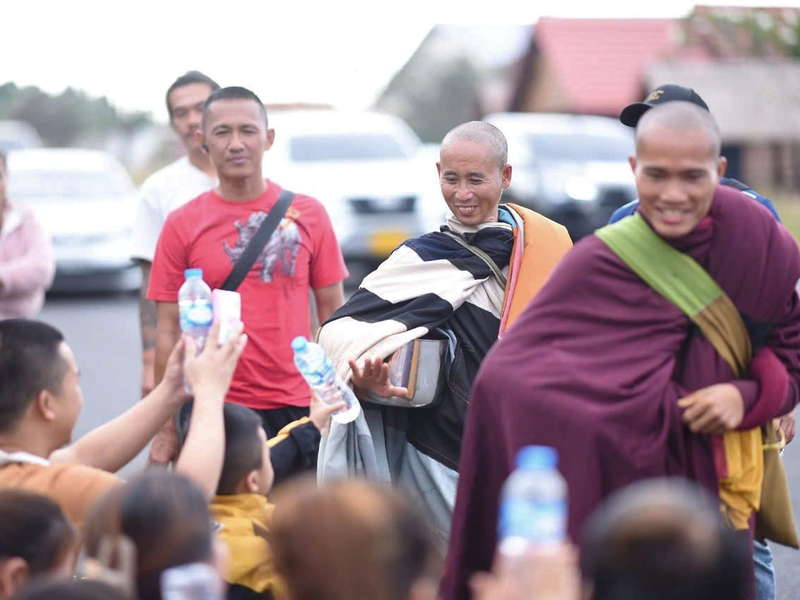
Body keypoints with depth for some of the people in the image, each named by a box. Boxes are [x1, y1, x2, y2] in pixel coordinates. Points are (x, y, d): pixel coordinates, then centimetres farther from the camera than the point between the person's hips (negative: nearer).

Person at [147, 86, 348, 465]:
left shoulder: (308, 215, 5)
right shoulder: (182, 226, 2)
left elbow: (333, 314, 8)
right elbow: (170, 331, 3)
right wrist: (167, 428, 0)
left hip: (299, 405, 1)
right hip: (218, 409, -1)